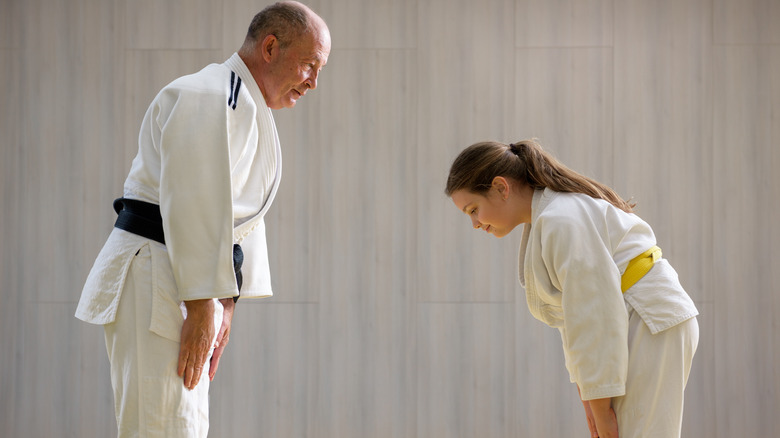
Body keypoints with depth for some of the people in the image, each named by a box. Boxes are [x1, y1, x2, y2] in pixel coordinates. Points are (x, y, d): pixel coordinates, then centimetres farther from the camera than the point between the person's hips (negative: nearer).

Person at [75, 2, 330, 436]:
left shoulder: (252, 112, 20)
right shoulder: (212, 98, -14)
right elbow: (193, 206, -22)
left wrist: (225, 305, 17)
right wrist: (201, 309, -22)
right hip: (154, 281, -11)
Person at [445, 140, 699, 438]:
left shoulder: (563, 220, -18)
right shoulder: (541, 221, 14)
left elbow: (595, 315, -22)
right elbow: (574, 316, 15)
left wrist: (600, 405, -18)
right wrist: (589, 397, 10)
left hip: (650, 328, -10)